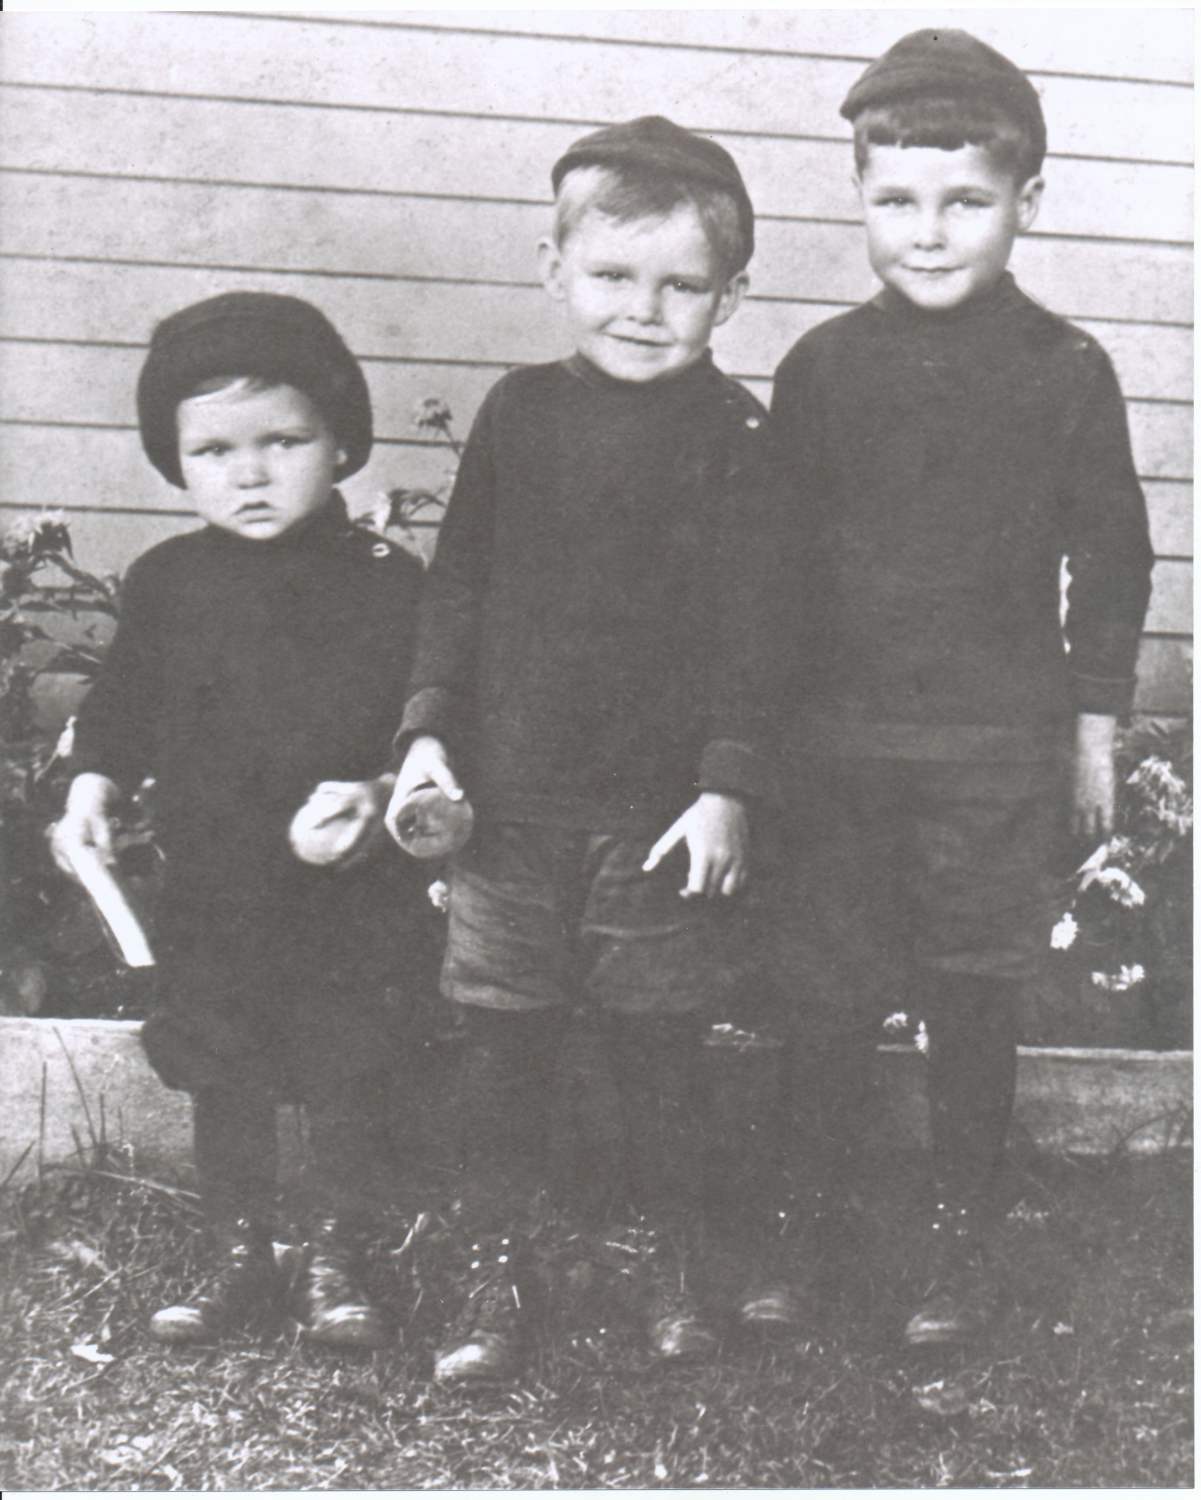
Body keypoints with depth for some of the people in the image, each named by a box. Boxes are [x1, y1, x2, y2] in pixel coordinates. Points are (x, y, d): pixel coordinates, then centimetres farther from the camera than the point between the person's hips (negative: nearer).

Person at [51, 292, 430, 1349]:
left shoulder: (387, 584, -6)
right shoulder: (167, 583, 3)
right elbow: (121, 708, 12)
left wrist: (375, 796, -21)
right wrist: (91, 791, -1)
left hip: (354, 893, -3)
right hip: (211, 890, 3)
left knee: (352, 1079, 6)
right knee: (222, 1081, 13)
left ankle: (335, 1261, 26)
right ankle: (240, 1259, 30)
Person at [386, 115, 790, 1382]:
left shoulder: (736, 437, -3)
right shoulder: (520, 411, 4)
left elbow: (748, 628, -5)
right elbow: (456, 584, 8)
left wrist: (729, 787, -11)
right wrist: (429, 729, 0)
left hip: (664, 803, -2)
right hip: (509, 796, 2)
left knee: (657, 1049, 9)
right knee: (503, 1047, 8)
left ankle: (661, 1256, 30)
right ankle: (496, 1275, 22)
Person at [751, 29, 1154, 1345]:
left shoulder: (1065, 372, -2)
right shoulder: (820, 366, 2)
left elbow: (1110, 557, 4)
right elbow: (778, 550, 7)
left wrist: (1094, 723, 3)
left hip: (998, 743, -1)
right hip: (835, 733, 2)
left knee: (974, 1000, 7)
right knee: (825, 992, 8)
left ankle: (961, 1238, 24)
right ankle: (813, 1220, 25)